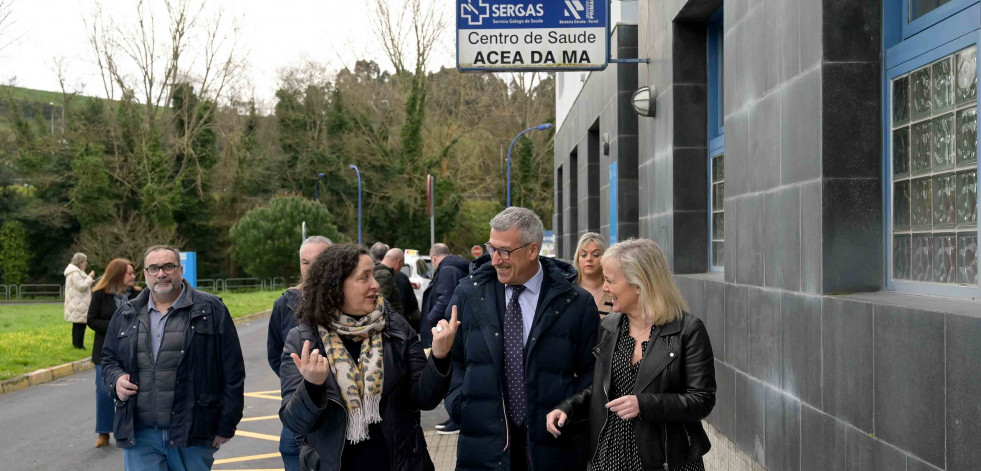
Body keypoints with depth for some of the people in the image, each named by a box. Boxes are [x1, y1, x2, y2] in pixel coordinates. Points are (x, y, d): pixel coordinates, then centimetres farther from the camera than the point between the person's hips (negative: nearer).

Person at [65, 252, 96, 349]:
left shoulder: (76, 272, 18)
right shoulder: (75, 273, -16)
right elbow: (81, 286, -20)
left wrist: (90, 282, 12)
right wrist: (89, 278, -11)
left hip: (76, 305, 11)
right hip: (79, 305, -11)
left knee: (76, 325, 16)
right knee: (80, 324, -10)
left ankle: (75, 343, 22)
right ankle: (79, 345, -9)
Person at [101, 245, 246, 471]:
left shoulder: (211, 310, -1)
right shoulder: (126, 315, 11)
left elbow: (232, 372, -2)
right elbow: (108, 359, 22)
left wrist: (226, 425, -4)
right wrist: (116, 379, -1)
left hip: (192, 434, -2)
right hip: (139, 434, 3)